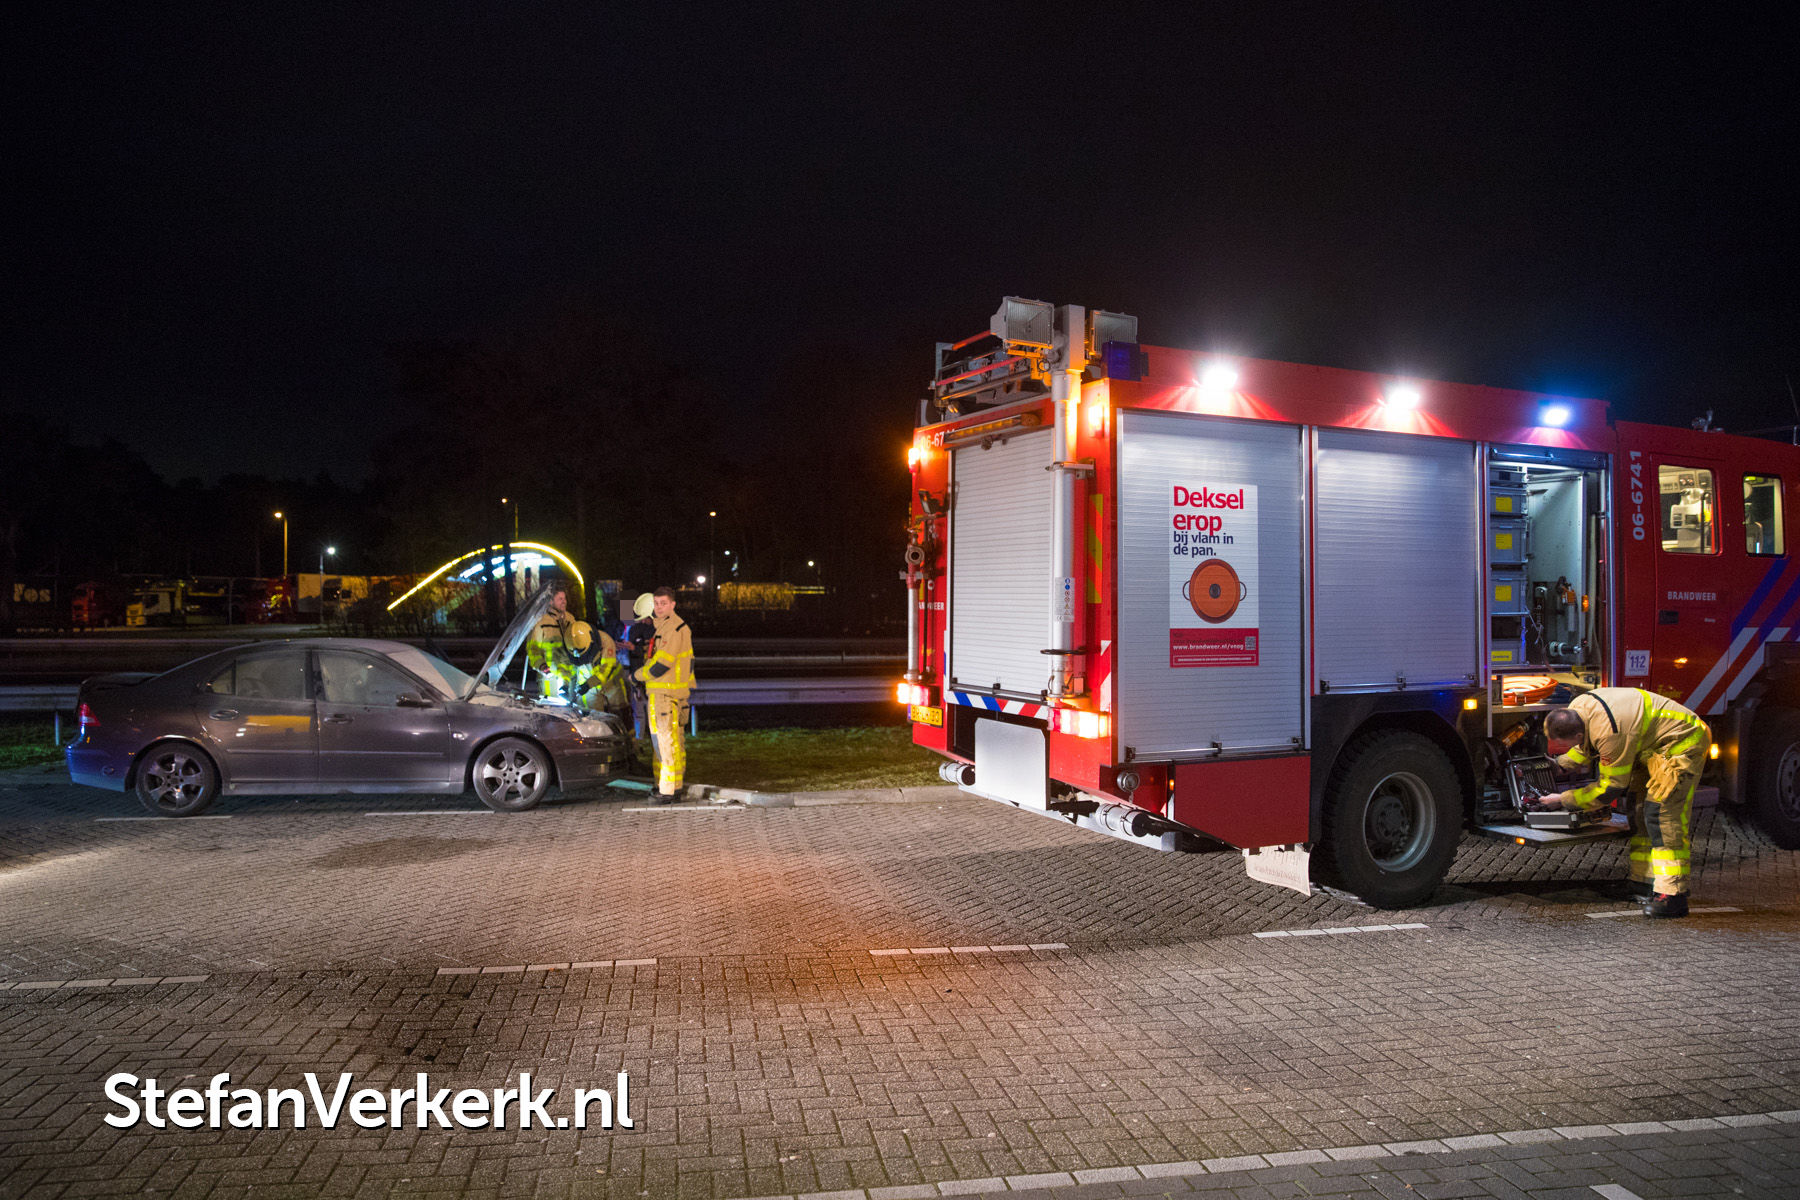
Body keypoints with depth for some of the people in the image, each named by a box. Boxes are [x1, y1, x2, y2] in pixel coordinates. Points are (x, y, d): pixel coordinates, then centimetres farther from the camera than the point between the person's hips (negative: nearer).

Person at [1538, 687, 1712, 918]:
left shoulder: (1610, 734, -35)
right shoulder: (1576, 709, -9)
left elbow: (1611, 788, -22)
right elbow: (1585, 748, 15)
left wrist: (1564, 799, -16)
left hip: (1682, 742, -10)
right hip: (1651, 746, 10)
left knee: (1661, 811, -19)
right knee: (1637, 808, 9)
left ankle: (1672, 895, -21)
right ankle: (1643, 882, 16)